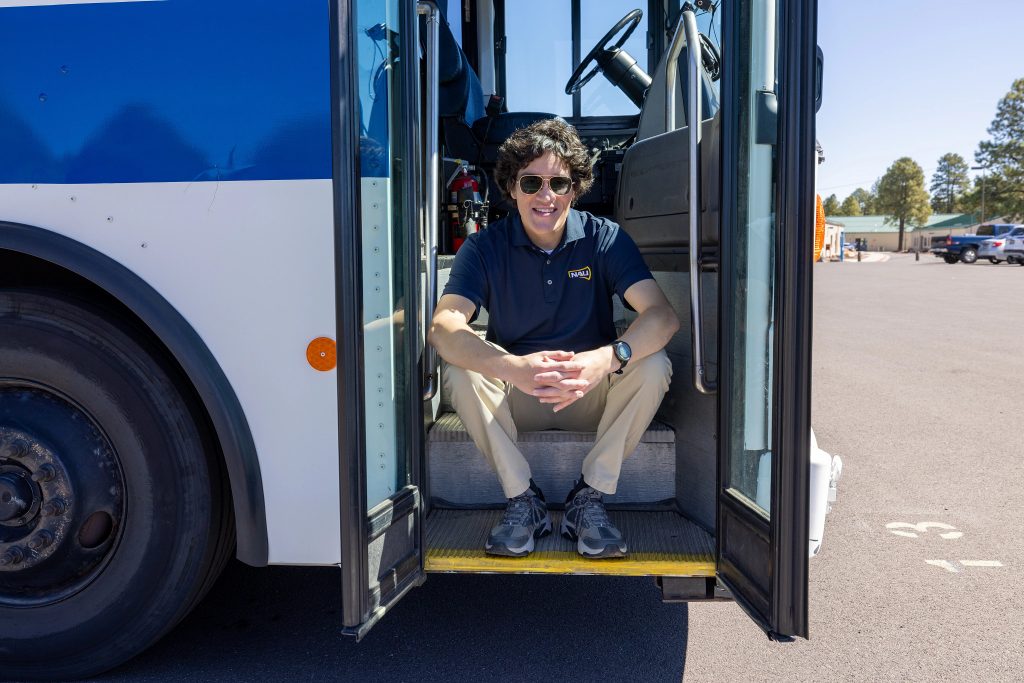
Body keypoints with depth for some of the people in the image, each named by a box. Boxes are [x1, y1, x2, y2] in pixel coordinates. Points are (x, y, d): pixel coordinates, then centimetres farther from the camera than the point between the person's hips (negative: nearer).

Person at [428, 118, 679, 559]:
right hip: (514, 400, 0)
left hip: (592, 399, 0)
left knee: (654, 366, -27)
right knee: (460, 371, -28)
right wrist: (513, 368, -45)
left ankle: (590, 497, -12)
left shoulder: (605, 238, -9)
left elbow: (662, 315, -23)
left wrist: (606, 359, -45)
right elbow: (443, 326, -25)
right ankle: (522, 498, -12)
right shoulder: (485, 248, -9)